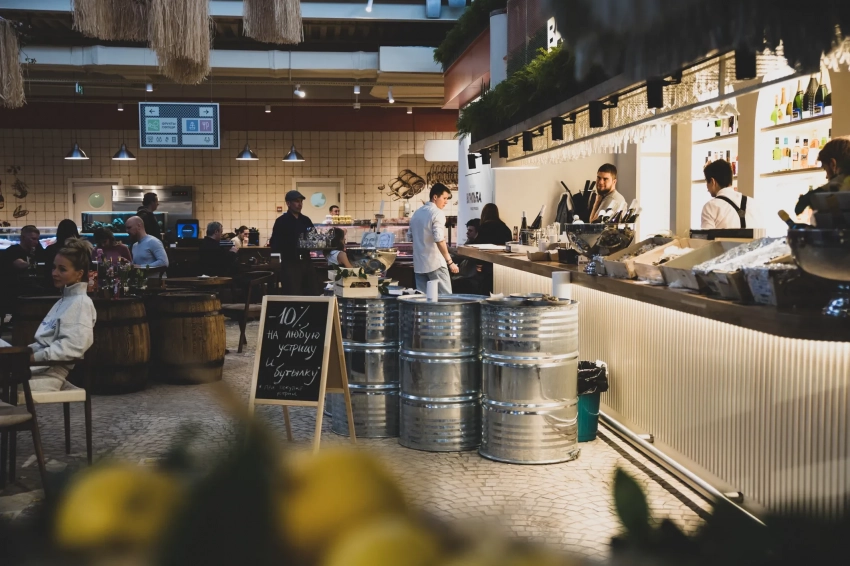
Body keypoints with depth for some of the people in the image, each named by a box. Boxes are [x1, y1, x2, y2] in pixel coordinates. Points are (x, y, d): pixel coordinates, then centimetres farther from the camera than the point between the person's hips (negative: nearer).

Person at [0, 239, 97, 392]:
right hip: (39, 365, 9)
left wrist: (34, 357, -21)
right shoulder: (64, 300, 24)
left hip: (49, 372, -9)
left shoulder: (81, 303, -7)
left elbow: (74, 345, -20)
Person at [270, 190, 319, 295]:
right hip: (290, 263, -6)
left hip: (306, 262, 6)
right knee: (293, 297, -4)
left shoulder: (306, 220, 13)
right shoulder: (281, 221, -4)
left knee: (313, 294, 6)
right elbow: (274, 244, -10)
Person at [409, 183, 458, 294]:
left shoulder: (416, 213, 13)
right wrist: (450, 262, -19)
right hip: (435, 263, -7)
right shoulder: (437, 213, -11)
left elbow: (411, 236, 23)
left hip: (419, 264, 8)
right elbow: (439, 240, -21)